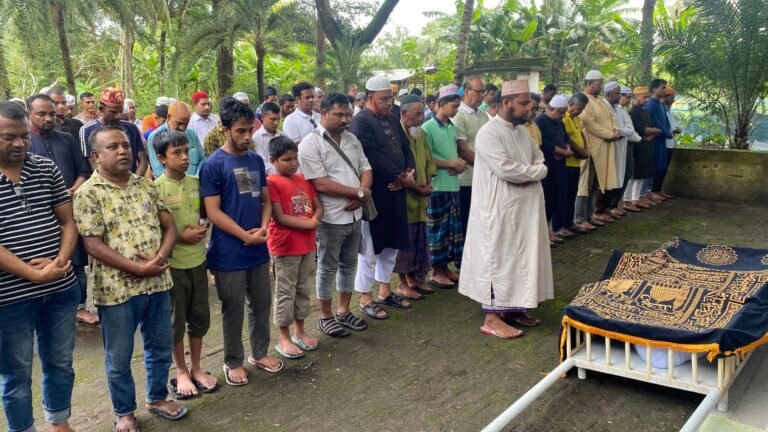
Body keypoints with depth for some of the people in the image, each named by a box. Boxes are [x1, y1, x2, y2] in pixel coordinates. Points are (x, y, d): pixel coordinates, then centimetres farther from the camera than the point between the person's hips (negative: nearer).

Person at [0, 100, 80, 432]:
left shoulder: (46, 168, 2)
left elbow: (68, 221, 5)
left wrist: (60, 261, -12)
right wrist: (34, 274, -19)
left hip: (61, 289, 4)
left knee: (60, 362, 19)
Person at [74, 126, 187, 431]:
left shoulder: (146, 185, 6)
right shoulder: (88, 193, -10)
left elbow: (169, 226, 6)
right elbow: (93, 246, -16)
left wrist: (159, 258, -12)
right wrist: (138, 268, -19)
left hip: (157, 282, 5)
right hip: (117, 288, -5)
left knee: (161, 347, 18)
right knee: (119, 358, 11)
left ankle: (157, 398, 39)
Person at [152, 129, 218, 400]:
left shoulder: (195, 183, 3)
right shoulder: (157, 188, -13)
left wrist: (202, 229, -2)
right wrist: (181, 236, -17)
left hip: (197, 259, 5)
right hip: (173, 263, -5)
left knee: (199, 317, 14)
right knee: (176, 321, 9)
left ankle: (196, 368, 31)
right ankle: (181, 372, 27)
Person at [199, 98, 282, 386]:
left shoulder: (256, 161, 7)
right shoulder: (213, 165, -11)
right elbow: (213, 212, -14)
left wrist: (263, 228, -7)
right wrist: (246, 236, -16)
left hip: (258, 249, 6)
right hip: (229, 252, -6)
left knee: (262, 304, 16)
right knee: (233, 309, 7)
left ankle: (260, 353, 34)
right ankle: (233, 362, 25)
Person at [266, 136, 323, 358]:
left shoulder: (303, 180, 9)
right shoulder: (272, 183, -13)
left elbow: (318, 207, 9)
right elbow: (280, 217, -18)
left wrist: (316, 220, -12)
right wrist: (309, 224, -16)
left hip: (308, 244, 7)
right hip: (285, 247, -7)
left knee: (304, 289, 16)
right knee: (286, 291, 4)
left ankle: (300, 331, 30)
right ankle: (284, 338, 16)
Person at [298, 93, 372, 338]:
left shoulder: (352, 140, 8)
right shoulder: (310, 144, -14)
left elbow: (365, 169, 10)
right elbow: (321, 184, -20)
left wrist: (362, 194, -12)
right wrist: (359, 192, -16)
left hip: (354, 215, 7)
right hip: (330, 218, -7)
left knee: (349, 264, 16)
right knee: (327, 268, 7)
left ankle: (343, 311, 31)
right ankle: (326, 317, 22)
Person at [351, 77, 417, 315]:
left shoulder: (393, 119, 12)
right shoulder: (360, 122, -13)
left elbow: (406, 148, 14)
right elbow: (374, 158, -21)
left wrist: (408, 173, -5)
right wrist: (402, 177, -16)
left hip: (395, 191, 8)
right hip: (374, 193, -8)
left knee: (392, 244, 16)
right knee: (370, 247, 2)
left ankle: (384, 291, 30)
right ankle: (365, 297, 15)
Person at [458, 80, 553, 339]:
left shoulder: (521, 130, 12)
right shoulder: (489, 133, -16)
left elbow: (540, 160, 15)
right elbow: (505, 169, -25)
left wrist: (529, 174, -9)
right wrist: (534, 171, -9)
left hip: (525, 208, 9)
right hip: (500, 210, -9)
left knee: (520, 258, 14)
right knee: (498, 260, -2)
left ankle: (514, 308, 26)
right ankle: (492, 317, 7)